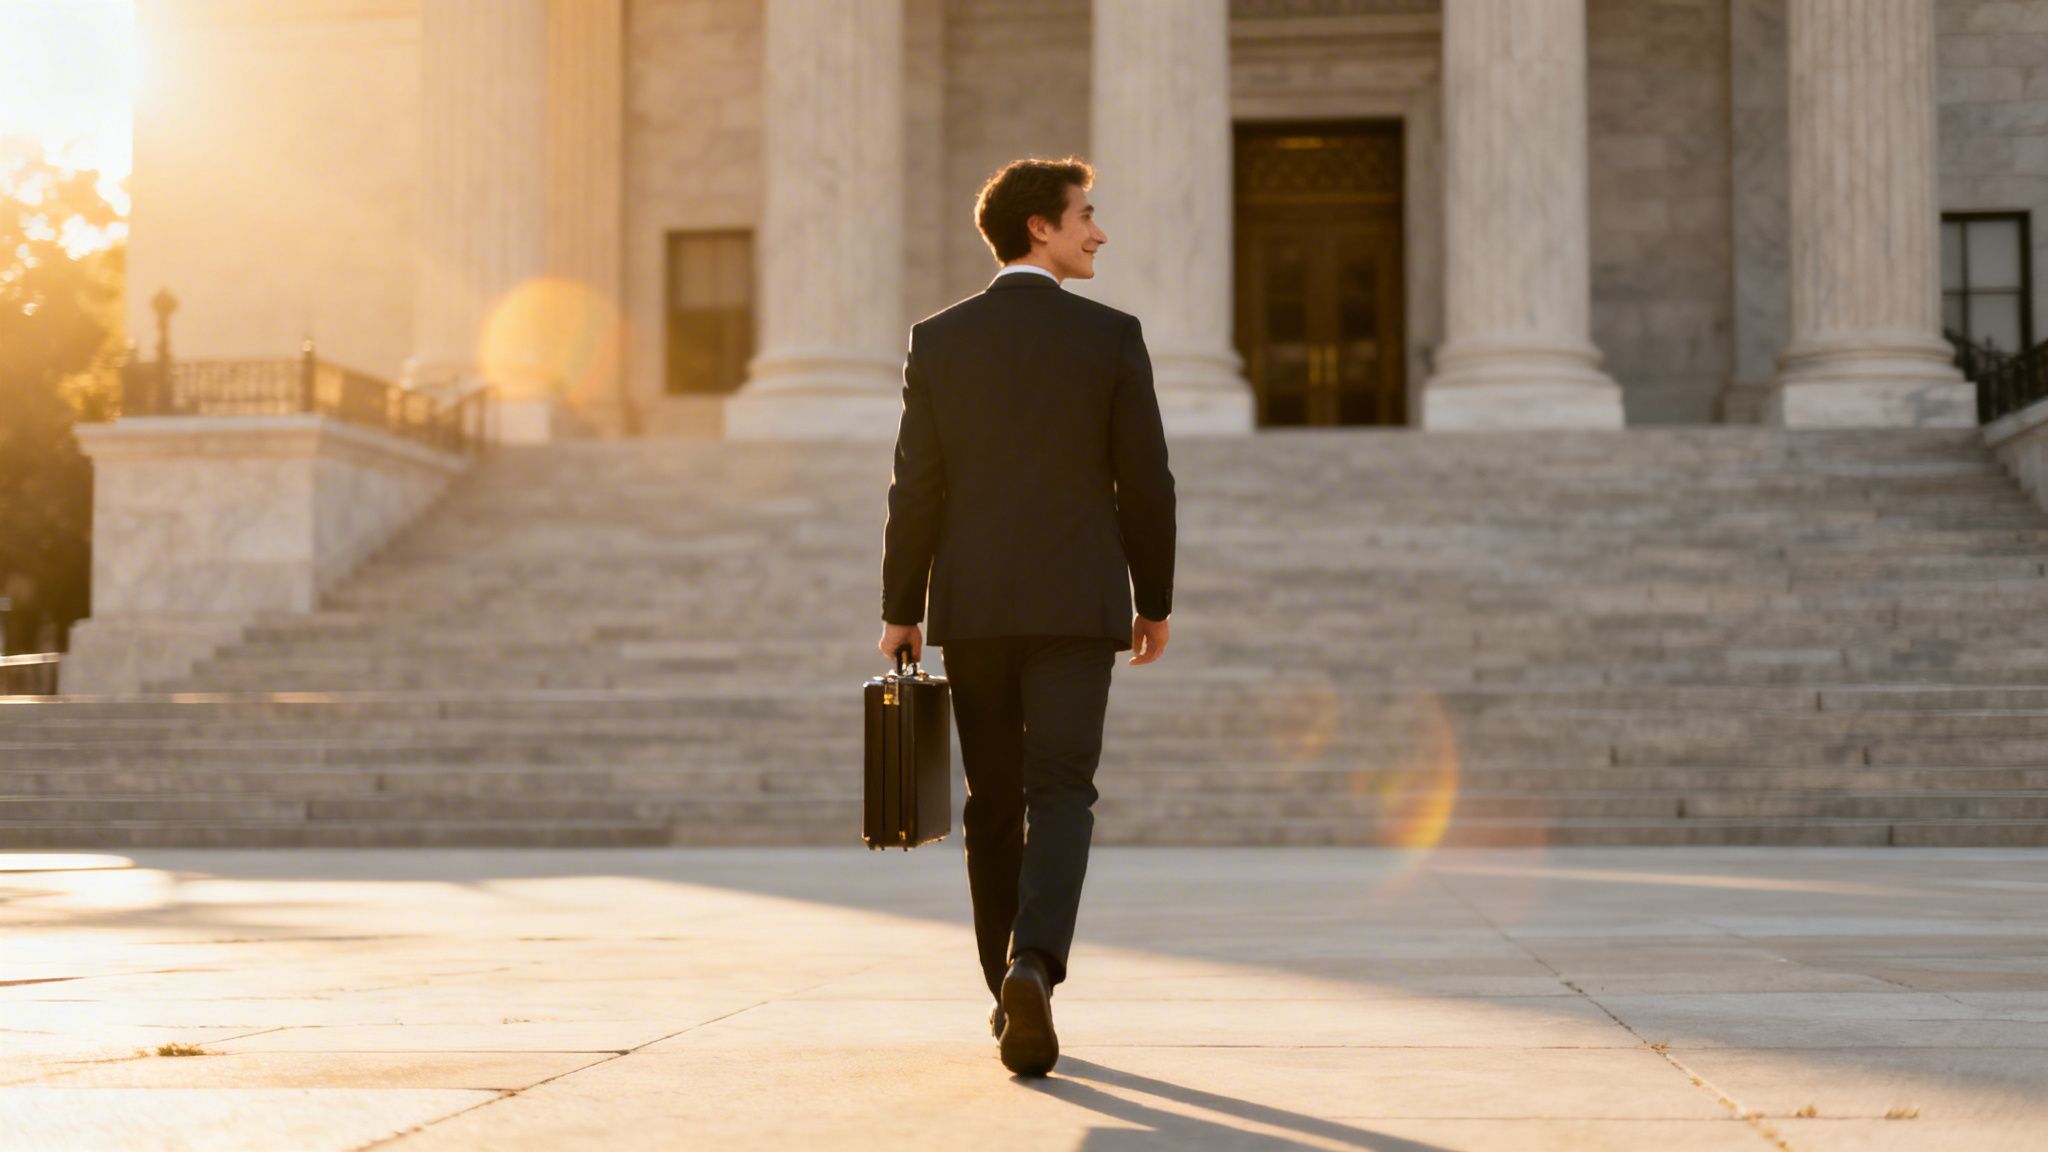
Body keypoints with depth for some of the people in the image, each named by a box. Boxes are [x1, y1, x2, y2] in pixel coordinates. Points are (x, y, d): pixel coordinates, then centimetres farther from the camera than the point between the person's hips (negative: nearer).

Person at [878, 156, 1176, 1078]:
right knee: (1060, 794, -2)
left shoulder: (938, 339, 1)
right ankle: (1034, 964, -24)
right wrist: (1156, 600, 10)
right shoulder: (1111, 336, -3)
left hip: (972, 606, 2)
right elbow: (1145, 481, -1)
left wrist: (898, 611, 5)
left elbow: (916, 487, -1)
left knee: (994, 802, 12)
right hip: (1078, 604, -2)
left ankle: (1010, 992, 19)